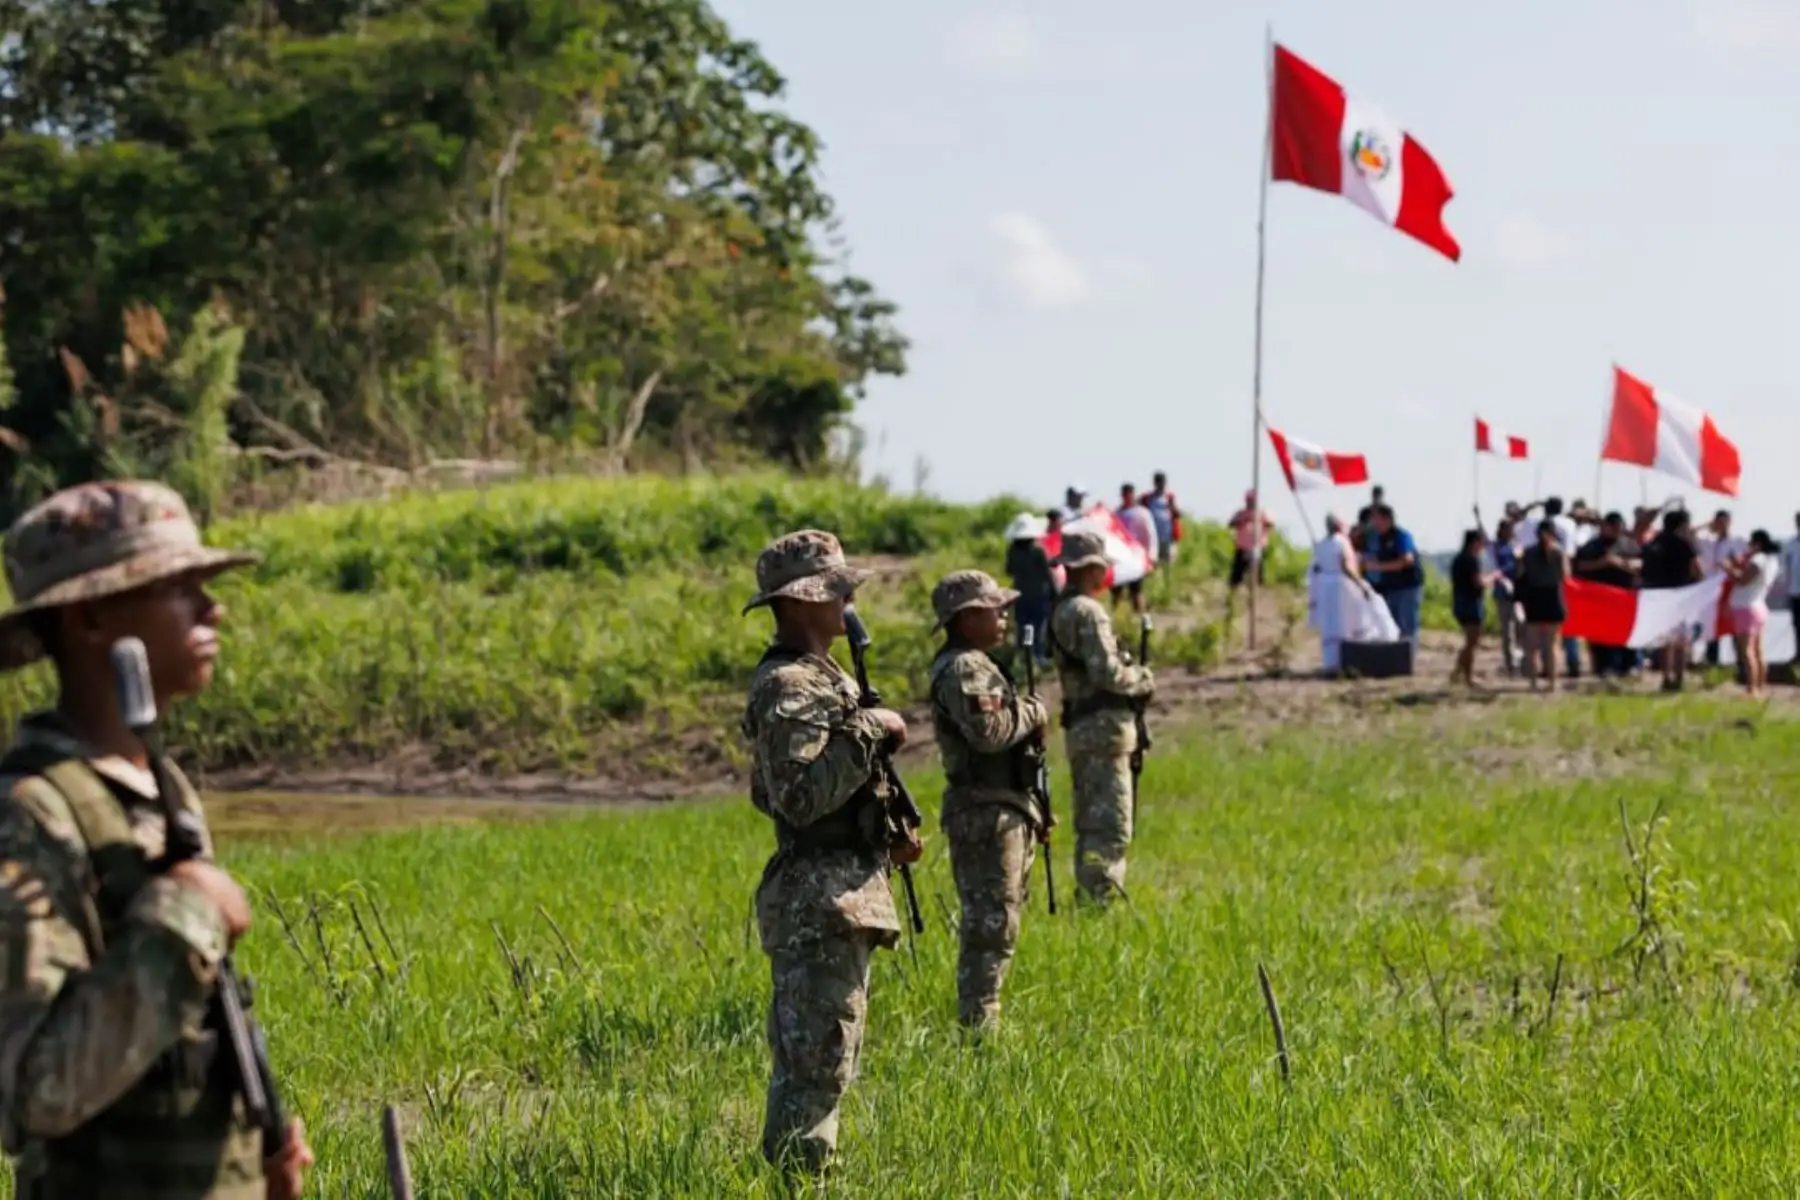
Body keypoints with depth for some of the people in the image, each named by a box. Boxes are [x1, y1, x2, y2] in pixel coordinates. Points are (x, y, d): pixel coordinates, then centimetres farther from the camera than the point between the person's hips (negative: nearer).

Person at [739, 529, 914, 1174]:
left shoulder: (820, 679, 17)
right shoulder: (787, 689, -16)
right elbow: (801, 796, -26)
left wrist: (885, 838, 16)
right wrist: (866, 732, -22)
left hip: (845, 892, 11)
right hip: (819, 901, -11)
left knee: (821, 1058, 15)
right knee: (817, 1057, -9)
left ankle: (804, 1176, 21)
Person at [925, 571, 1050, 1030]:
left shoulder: (977, 665, 19)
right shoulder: (963, 670, -15)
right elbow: (990, 731, -30)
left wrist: (1034, 811, 23)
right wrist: (1033, 712, -12)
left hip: (1005, 810, 11)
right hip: (987, 814, -11)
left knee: (994, 922, 15)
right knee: (992, 924, -10)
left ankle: (980, 1018, 21)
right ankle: (978, 1022, -9)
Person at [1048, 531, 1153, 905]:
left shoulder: (1062, 612, 16)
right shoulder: (1087, 612, -14)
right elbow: (1106, 672, -20)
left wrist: (1131, 674, 8)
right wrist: (1142, 678, -3)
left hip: (1080, 728, 10)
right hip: (1103, 727, -10)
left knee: (1090, 824, 15)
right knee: (1111, 826, -10)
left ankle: (1087, 898, 19)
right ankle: (1102, 900, -14)